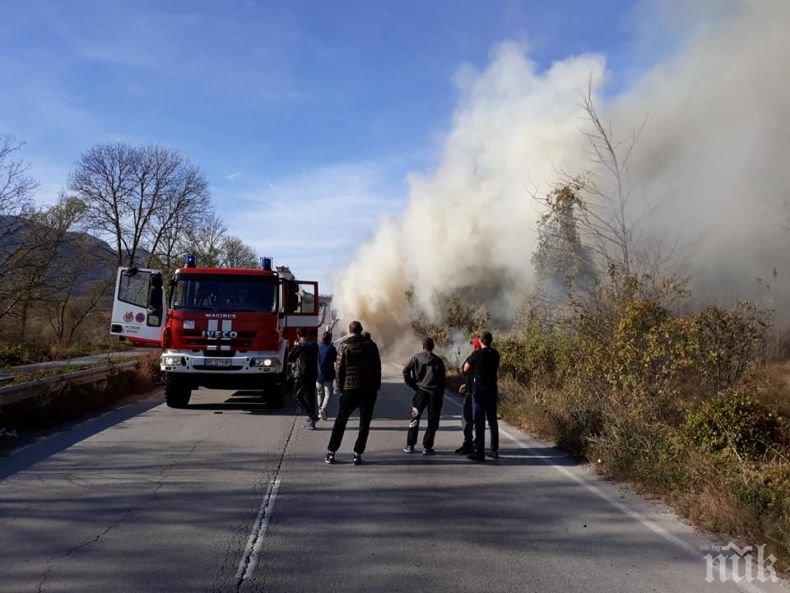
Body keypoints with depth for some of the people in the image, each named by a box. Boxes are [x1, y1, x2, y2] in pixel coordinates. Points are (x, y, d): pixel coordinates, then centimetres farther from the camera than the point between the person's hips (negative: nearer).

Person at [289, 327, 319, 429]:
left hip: (301, 375, -6)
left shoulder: (299, 346, -12)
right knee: (310, 397, 13)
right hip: (313, 375, 6)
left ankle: (311, 416, -8)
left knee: (299, 396, 4)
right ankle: (311, 420, 17)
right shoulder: (314, 345, 7)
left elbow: (289, 358, -3)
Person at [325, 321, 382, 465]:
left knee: (340, 421, 9)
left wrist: (340, 388, 6)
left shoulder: (345, 346, -1)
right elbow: (377, 367, 2)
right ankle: (357, 454, 5)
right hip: (369, 389, 0)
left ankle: (331, 452, 11)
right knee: (364, 423, 6)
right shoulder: (371, 345, 1)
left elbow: (340, 369, -2)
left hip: (350, 389, 0)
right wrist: (376, 387, 8)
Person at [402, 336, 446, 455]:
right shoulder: (438, 360, 2)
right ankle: (427, 447, 7)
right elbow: (443, 379, 1)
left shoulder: (416, 358, 3)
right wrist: (441, 394, 9)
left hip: (421, 392, 1)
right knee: (432, 421, 7)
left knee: (415, 418, 13)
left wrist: (412, 385, 4)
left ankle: (410, 445, 13)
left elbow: (405, 371, -5)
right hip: (435, 393, -1)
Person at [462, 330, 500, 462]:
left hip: (479, 391, -5)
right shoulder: (495, 354, 4)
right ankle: (495, 451, 20)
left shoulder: (477, 354, -13)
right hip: (492, 391, 5)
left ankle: (479, 453, -2)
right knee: (493, 421, 14)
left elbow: (466, 369, -4)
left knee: (479, 422, -2)